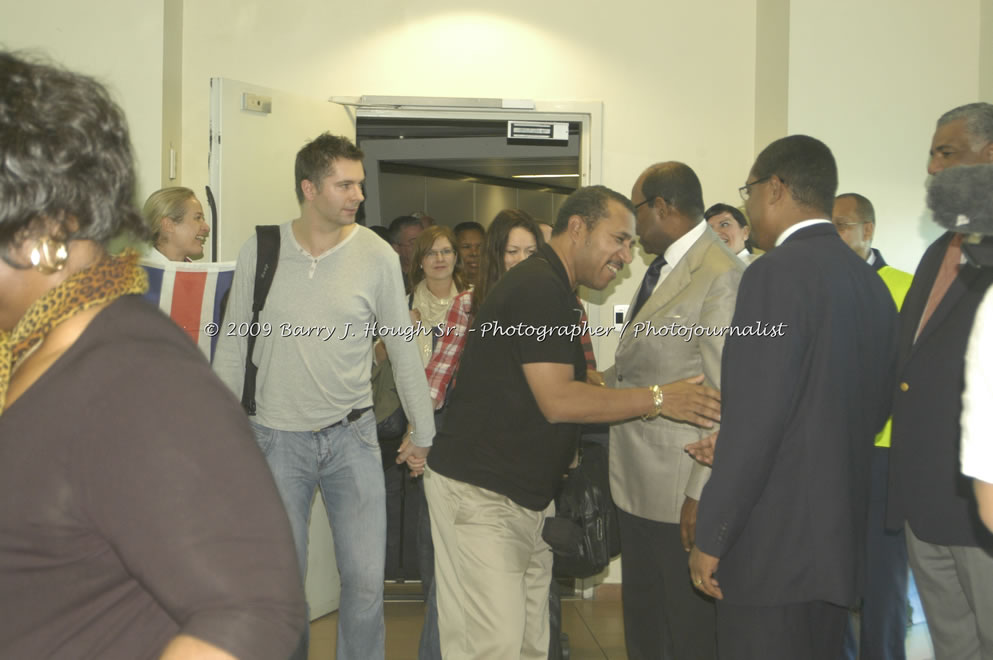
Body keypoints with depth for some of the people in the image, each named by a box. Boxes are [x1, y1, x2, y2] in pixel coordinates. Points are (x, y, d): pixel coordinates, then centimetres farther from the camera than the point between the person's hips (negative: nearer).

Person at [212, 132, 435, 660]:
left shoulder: (377, 257, -5)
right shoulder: (259, 251, -3)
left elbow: (404, 352, 3)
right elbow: (232, 348, 5)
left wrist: (423, 431, 7)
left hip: (351, 437, 0)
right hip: (277, 438, 1)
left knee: (366, 581, 1)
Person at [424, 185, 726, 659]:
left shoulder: (554, 290, 16)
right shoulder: (538, 287, -16)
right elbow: (558, 401, -21)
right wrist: (657, 398, -18)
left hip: (528, 495, 10)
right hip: (480, 494, -10)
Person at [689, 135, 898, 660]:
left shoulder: (777, 271, -16)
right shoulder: (871, 283, 10)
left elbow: (755, 420, -20)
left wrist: (710, 539, -13)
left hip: (774, 544, -9)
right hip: (840, 536, 9)